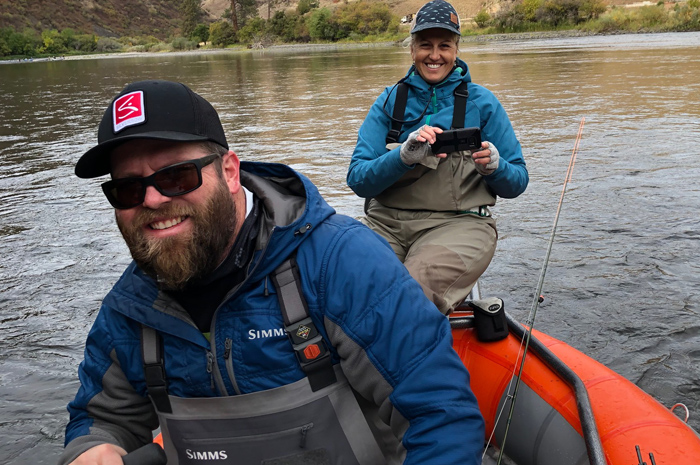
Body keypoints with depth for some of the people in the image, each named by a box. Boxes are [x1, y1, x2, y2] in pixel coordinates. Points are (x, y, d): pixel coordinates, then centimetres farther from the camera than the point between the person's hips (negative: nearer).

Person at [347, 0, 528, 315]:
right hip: (386, 221, 2)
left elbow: (517, 183, 8)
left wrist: (493, 166, -15)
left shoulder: (481, 102, 7)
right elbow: (357, 179, -1)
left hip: (458, 222, -2)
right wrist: (404, 156, -19)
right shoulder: (390, 101, 10)